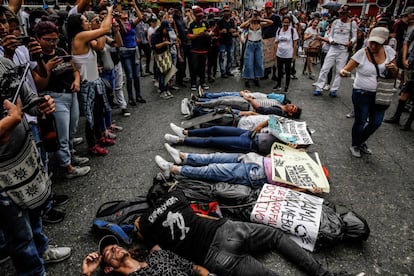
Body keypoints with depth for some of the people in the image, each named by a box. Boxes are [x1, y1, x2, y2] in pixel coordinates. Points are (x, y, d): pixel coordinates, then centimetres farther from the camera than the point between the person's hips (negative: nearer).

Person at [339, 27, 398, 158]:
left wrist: (393, 68, -15)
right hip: (362, 93, -5)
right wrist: (342, 72, -41)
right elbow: (347, 69, -17)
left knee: (376, 123, 14)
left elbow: (394, 73, 9)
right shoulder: (361, 53, -15)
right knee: (360, 122, 6)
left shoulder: (389, 51, -2)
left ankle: (362, 142, 40)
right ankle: (355, 145, 30)